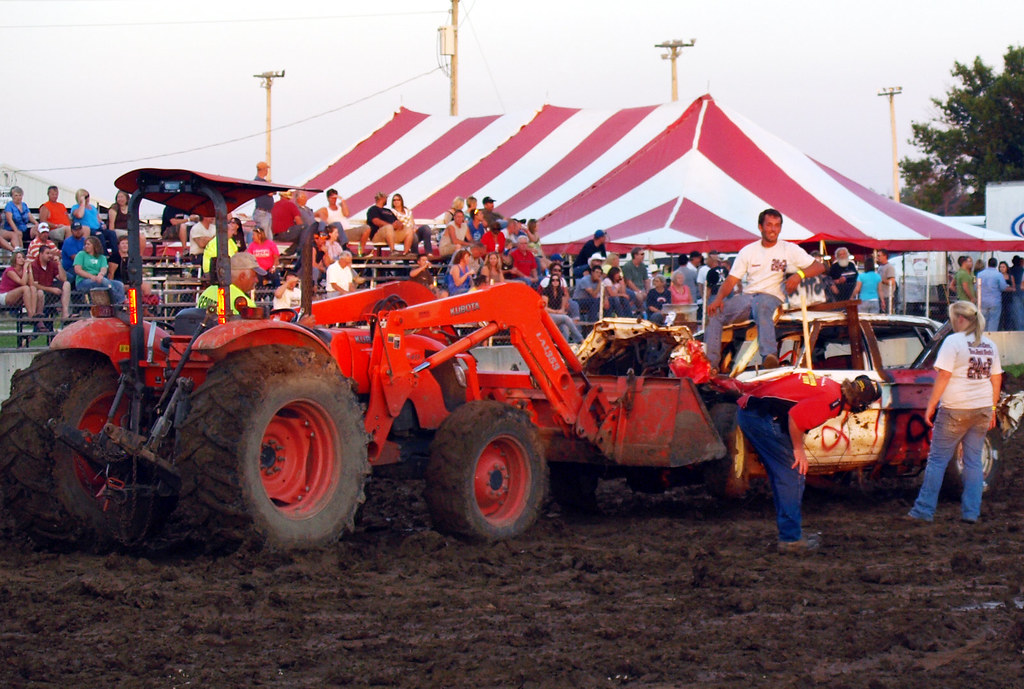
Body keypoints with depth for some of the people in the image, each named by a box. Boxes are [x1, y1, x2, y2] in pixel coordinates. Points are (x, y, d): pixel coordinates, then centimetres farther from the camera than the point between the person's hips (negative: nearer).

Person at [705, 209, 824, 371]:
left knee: (761, 306, -41)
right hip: (747, 295, 4)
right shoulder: (748, 251, 14)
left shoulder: (789, 250, 8)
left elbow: (819, 267, 2)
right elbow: (731, 280, 9)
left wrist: (799, 274, -19)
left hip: (772, 296, -4)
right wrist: (719, 298, -11)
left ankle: (769, 355, -59)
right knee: (714, 312, -21)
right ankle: (711, 363, -24)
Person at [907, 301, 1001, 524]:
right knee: (973, 461, 10)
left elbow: (943, 376, -14)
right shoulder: (990, 345, 10)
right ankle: (971, 512, 6)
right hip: (982, 410, 6)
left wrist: (931, 406, -10)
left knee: (937, 460, 1)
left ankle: (924, 510, 1)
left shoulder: (953, 341, -10)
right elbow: (996, 379, 14)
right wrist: (992, 409, 20)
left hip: (955, 410, -6)